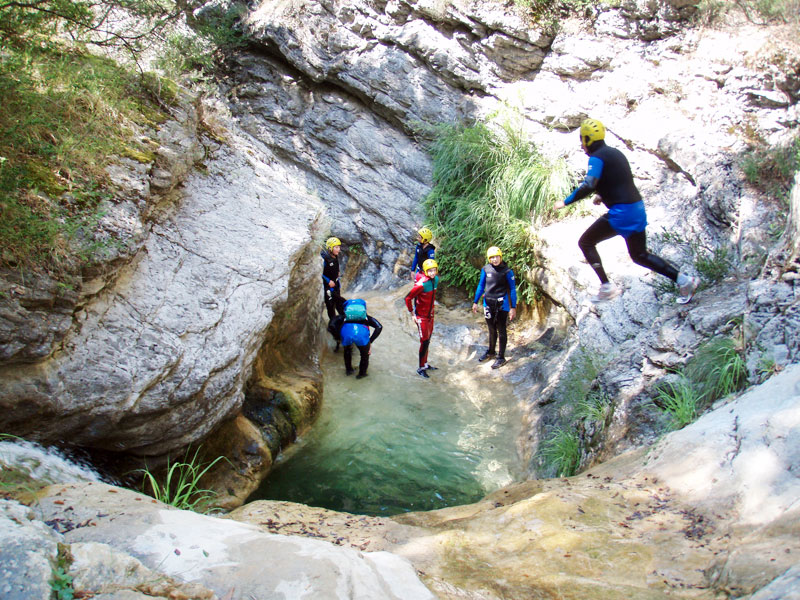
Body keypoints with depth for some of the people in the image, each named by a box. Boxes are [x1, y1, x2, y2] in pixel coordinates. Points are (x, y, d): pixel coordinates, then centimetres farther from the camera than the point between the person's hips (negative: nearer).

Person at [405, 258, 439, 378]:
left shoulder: (436, 279, -2)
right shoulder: (421, 284, -26)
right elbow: (408, 298, -20)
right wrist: (412, 314, -14)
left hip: (430, 314, 8)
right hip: (421, 317, -8)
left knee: (427, 340, 17)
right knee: (424, 342, -5)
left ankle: (425, 364, 32)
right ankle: (421, 368, 9)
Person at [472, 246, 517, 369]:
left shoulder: (507, 271, -10)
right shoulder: (485, 270, -1)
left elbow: (512, 289, -7)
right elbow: (481, 286, 9)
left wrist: (513, 307, -10)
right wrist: (475, 302, 9)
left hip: (502, 304, -4)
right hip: (488, 303, 4)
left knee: (501, 330, 5)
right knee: (492, 330, 18)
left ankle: (501, 357, 15)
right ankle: (491, 352, 36)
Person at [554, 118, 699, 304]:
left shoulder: (597, 158, -11)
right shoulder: (615, 153, 17)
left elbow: (588, 186, -26)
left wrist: (565, 202, -17)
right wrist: (604, 195, 33)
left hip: (621, 212, -9)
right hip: (637, 208, 9)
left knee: (586, 242, 4)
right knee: (639, 255, 18)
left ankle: (606, 287, -1)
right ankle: (683, 280, 12)